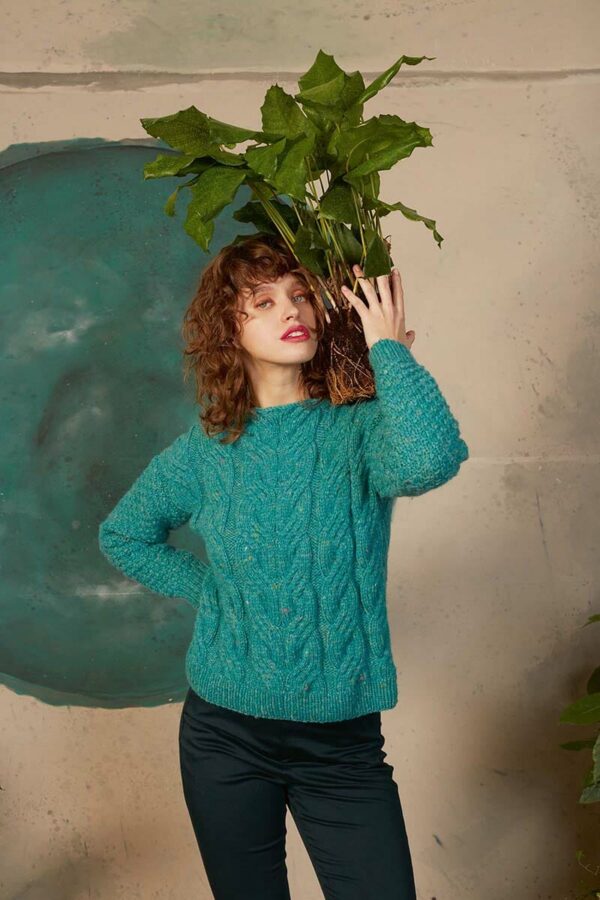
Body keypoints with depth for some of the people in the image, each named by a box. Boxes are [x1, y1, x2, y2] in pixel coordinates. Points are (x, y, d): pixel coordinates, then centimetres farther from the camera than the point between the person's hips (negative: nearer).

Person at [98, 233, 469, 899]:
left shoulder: (358, 427, -9)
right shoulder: (207, 451, -2)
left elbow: (429, 460, -34)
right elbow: (123, 535, 15)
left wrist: (388, 348, -22)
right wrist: (209, 588, 3)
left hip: (343, 743, -2)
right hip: (223, 734, 2)